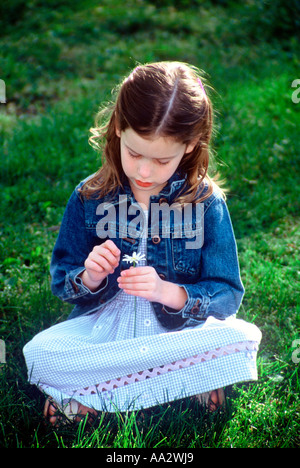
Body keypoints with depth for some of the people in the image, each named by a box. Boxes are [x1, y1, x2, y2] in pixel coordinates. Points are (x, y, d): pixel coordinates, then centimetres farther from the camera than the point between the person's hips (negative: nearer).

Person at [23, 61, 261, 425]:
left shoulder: (207, 202, -4)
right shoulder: (90, 197, 1)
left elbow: (226, 294, -4)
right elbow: (61, 281, 8)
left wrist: (169, 292, -23)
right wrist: (88, 279, -16)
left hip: (180, 330, 0)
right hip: (102, 325, 1)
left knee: (239, 341, -31)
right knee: (40, 353, -27)